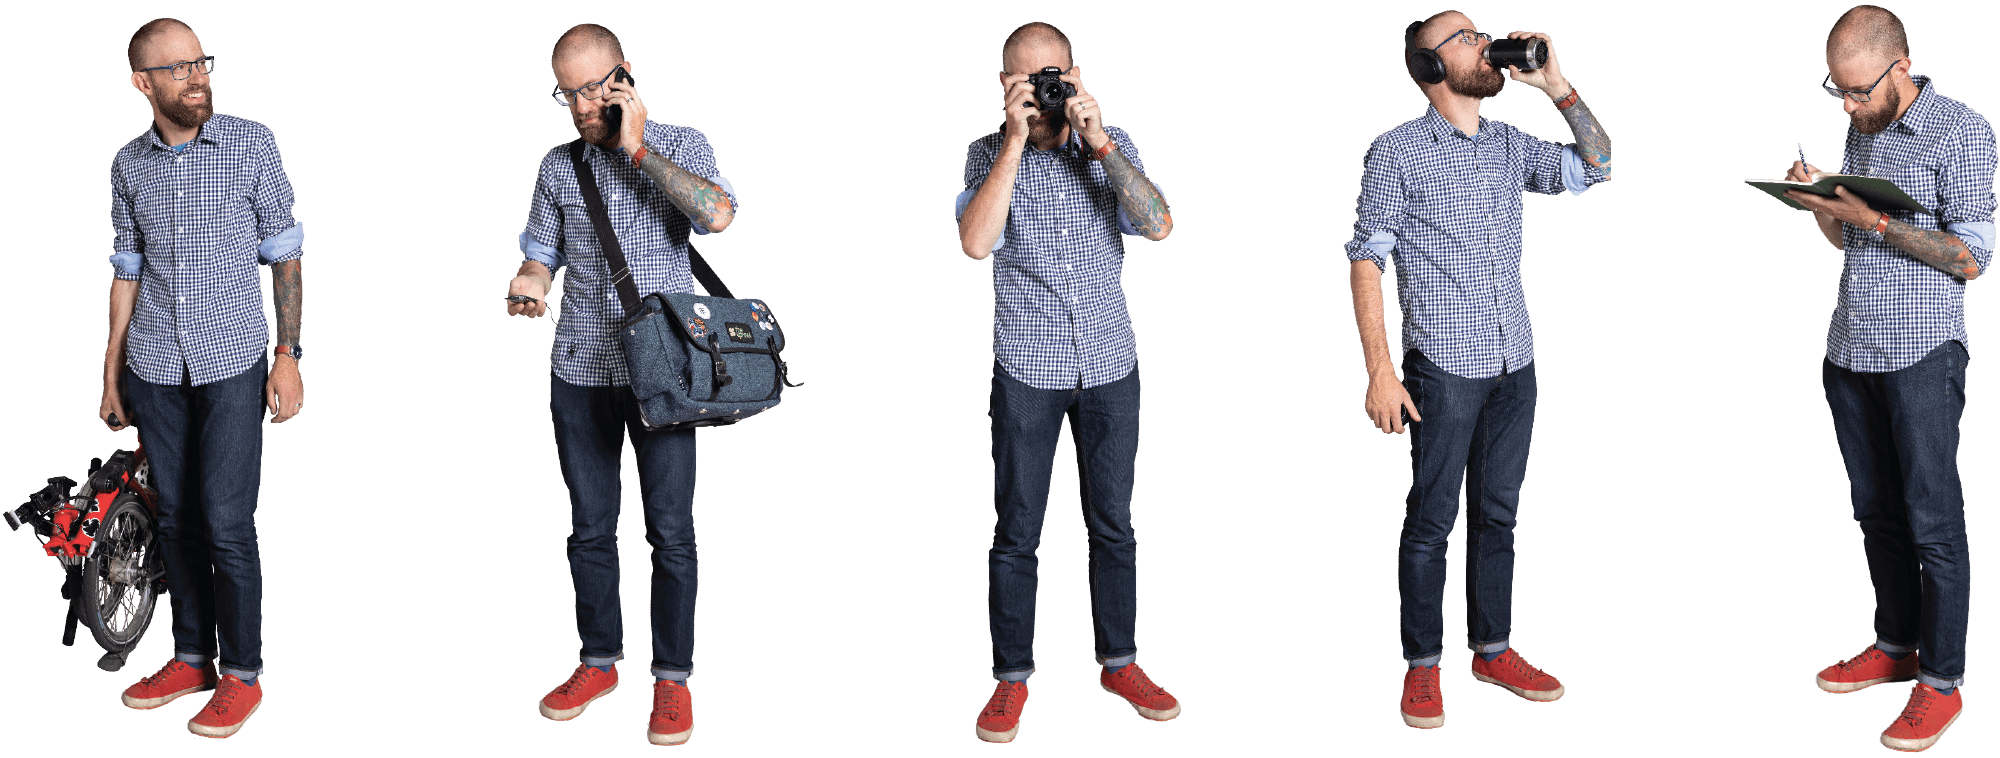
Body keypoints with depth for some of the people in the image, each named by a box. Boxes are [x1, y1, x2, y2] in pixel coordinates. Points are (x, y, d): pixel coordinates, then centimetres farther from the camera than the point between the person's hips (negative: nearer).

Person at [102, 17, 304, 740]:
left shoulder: (252, 143, -3)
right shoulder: (129, 164, 7)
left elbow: (284, 254, 1)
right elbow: (127, 270, 14)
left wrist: (288, 353, -5)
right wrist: (111, 372, 14)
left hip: (232, 363, -3)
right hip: (156, 367, 3)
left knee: (226, 523, -7)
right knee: (177, 520, 9)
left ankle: (241, 673, 7)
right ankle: (192, 657, 23)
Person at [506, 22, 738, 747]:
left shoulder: (681, 145, -1)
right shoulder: (557, 165, 9)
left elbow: (717, 214, -21)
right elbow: (541, 252, 15)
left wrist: (638, 148, -16)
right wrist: (526, 284, -9)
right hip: (580, 368, 4)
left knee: (670, 529, -2)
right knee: (590, 525, 11)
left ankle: (673, 678, 10)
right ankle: (600, 660, 26)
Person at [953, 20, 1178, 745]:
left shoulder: (1112, 144, 2)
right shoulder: (989, 153, -3)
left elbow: (1158, 225, -12)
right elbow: (975, 242, -19)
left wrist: (1098, 140, -18)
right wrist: (1016, 140, -20)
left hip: (1110, 361, 2)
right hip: (1028, 366, -2)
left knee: (1113, 522, 11)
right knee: (1017, 529, 3)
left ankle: (1119, 662, 25)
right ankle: (1011, 678, 15)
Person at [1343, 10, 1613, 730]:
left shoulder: (1510, 145, 10)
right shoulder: (1396, 151, -6)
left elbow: (1594, 166, 10)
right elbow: (1365, 264, -7)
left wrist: (1556, 85, -3)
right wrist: (1379, 373, -14)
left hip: (1515, 363, 5)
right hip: (1443, 366, -5)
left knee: (1497, 513, 13)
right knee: (1431, 517, 1)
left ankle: (1492, 650, 25)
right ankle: (1422, 669, 11)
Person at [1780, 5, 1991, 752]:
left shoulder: (1960, 129, -9)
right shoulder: (1860, 130, 12)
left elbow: (1971, 258, -12)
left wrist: (1878, 220, -20)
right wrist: (1817, 202, -2)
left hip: (1921, 353, -6)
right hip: (1849, 348, 7)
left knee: (1932, 521, -3)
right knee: (1876, 512, 13)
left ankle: (1941, 682, 4)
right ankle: (1896, 645, 26)